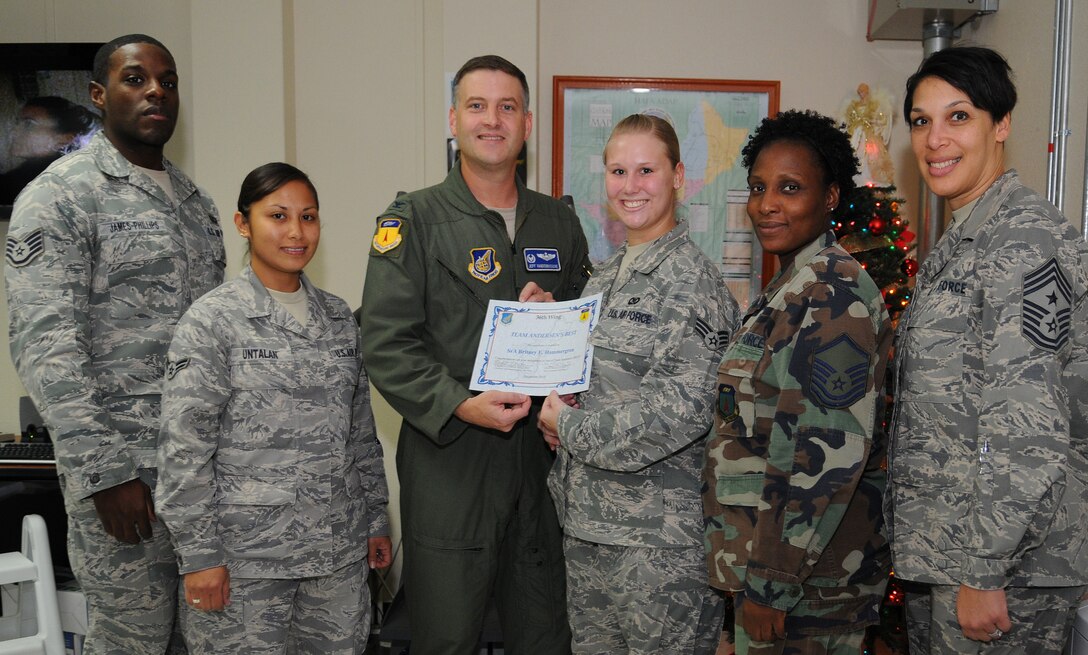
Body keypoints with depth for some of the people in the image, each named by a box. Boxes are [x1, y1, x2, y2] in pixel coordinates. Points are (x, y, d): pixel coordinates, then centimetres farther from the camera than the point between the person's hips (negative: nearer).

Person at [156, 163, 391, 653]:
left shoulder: (339, 318, 9)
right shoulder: (212, 320, -7)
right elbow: (184, 447, -10)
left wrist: (375, 520, 13)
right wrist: (199, 554, -11)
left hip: (339, 549, 5)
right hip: (245, 556, -5)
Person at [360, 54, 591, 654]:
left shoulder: (560, 224, 12)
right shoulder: (412, 221, -2)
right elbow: (386, 345, -10)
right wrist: (462, 406, -21)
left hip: (543, 459, 4)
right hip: (449, 461, -4)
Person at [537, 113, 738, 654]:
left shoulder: (691, 280, -13)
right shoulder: (605, 278, 12)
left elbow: (682, 408, -23)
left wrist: (568, 426, -14)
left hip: (659, 534, -8)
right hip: (586, 519, 8)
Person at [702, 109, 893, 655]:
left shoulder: (833, 290, -18)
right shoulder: (790, 286, 11)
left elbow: (835, 452, -23)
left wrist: (775, 583, -20)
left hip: (805, 571, -9)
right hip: (767, 552, 9)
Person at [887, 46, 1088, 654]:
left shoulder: (1025, 240, -17)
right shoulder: (962, 242, 13)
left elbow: (1030, 432, -23)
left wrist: (984, 572, -20)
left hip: (1006, 561, -9)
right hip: (942, 547, 9)